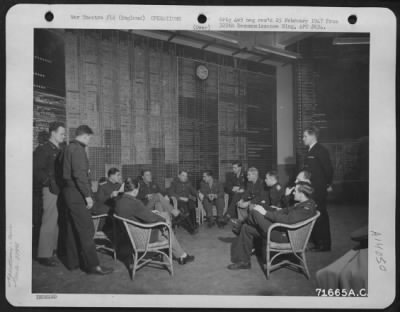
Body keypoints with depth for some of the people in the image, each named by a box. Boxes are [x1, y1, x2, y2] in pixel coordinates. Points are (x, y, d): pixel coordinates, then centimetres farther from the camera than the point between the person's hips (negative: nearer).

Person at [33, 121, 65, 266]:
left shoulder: (59, 151, 16)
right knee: (49, 222, -4)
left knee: (57, 221, 10)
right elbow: (36, 170, -12)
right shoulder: (43, 149, -6)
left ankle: (52, 250, 22)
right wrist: (49, 182, -15)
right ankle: (44, 255, 5)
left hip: (60, 189, 7)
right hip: (50, 190, -7)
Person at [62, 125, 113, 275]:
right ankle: (92, 265, -4)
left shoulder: (69, 148, 16)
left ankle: (72, 262, 24)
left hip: (70, 192, 10)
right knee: (86, 230, -8)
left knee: (73, 229, 15)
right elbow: (79, 174, -22)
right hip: (77, 194, -10)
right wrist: (87, 195, -20)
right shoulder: (78, 149, -14)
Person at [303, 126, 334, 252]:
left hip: (319, 189, -9)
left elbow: (328, 168, -14)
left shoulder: (321, 150, -12)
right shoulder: (310, 151, 15)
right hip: (311, 189, 9)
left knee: (321, 215, -2)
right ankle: (317, 242, 23)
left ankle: (324, 244, 8)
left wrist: (328, 185, -9)